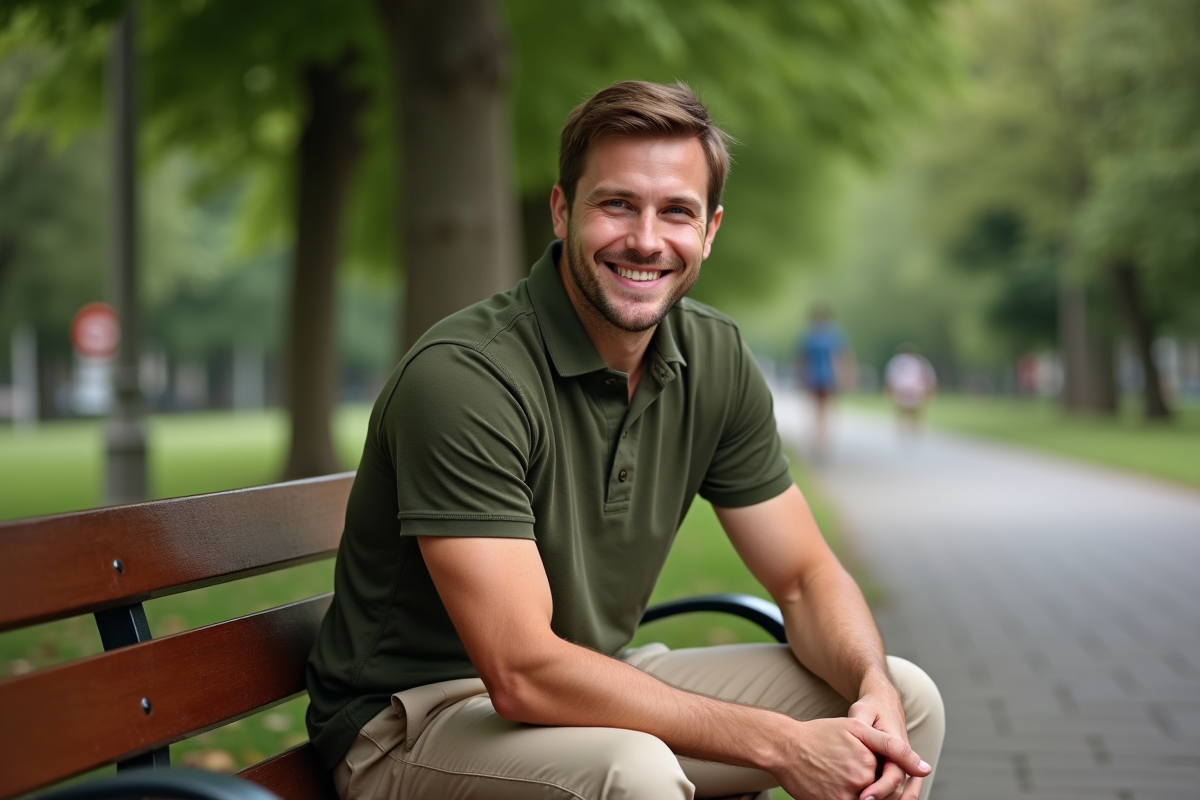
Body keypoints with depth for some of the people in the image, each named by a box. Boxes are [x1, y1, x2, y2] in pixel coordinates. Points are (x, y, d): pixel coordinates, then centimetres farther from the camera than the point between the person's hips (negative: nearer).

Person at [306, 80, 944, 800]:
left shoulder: (714, 359, -2)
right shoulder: (461, 376, -25)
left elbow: (807, 578, 4)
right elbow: (524, 674, -29)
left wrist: (873, 690, -18)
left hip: (599, 687, 6)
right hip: (413, 721, -6)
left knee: (907, 698, -3)